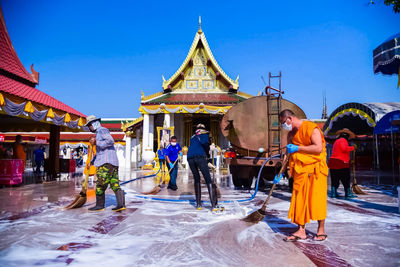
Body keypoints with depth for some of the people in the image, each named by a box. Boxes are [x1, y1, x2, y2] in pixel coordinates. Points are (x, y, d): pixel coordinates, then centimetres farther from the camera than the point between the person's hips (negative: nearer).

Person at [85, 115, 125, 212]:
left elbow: (110, 141, -19)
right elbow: (99, 152, 34)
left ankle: (100, 205, 5)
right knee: (115, 184, 2)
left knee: (100, 184, -3)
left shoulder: (102, 130, -1)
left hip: (107, 162, -9)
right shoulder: (99, 133, 29)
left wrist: (96, 143, -13)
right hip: (113, 163, 9)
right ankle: (121, 204, -4)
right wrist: (91, 162, 30)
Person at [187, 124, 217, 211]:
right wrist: (207, 152, 11)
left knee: (196, 179, 19)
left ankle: (198, 204, 15)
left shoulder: (192, 137, 32)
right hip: (200, 157, -5)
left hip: (190, 158, 5)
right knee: (208, 180, 0)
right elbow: (205, 143, -6)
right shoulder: (205, 134, 16)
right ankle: (213, 205, -7)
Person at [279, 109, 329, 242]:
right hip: (299, 170, 6)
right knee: (299, 199, 3)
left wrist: (298, 148, -17)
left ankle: (321, 230, 12)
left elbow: (319, 148, -19)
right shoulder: (291, 133, 15)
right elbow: (289, 152, 22)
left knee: (317, 198, -1)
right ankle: (301, 230, 10)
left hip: (315, 168, -6)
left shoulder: (311, 128, -9)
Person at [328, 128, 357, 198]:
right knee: (346, 179, 1)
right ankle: (348, 193, 4)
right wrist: (352, 147, -8)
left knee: (334, 180, 10)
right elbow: (344, 148, -23)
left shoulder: (336, 141, 22)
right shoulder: (343, 140, -6)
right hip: (341, 163, -8)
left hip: (333, 162, 9)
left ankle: (333, 193, 9)